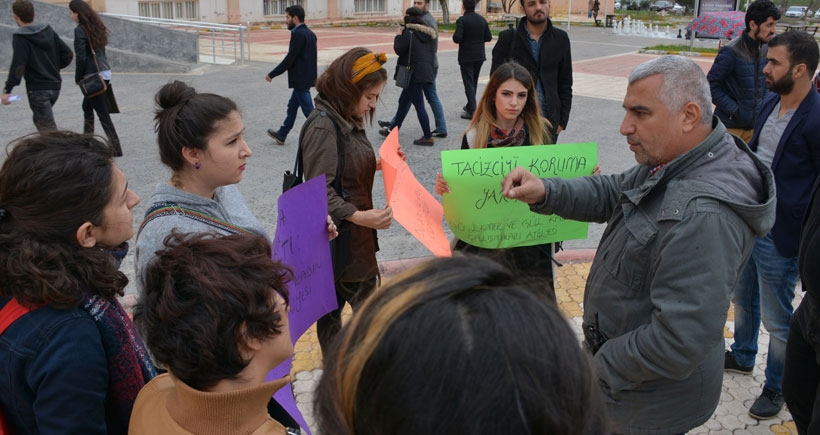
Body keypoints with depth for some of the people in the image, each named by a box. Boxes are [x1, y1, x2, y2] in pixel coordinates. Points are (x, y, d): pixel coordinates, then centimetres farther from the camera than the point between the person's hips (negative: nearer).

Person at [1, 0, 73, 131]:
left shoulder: (20, 38, -11)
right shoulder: (49, 31, 7)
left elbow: (18, 66, -20)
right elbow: (68, 54, 5)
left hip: (37, 88, -7)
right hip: (55, 86, 7)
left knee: (48, 127, -5)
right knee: (38, 118, 25)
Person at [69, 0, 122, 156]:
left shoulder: (80, 30, -12)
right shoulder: (97, 26, 12)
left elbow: (81, 57, -16)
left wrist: (78, 78, -3)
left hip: (93, 75, -9)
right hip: (104, 72, 9)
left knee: (102, 113, -5)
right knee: (87, 106, 23)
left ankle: (116, 148, -5)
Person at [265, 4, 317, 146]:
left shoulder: (298, 34, -19)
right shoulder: (310, 33, 9)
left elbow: (289, 59, -20)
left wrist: (272, 74, -12)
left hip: (301, 80, -10)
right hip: (305, 78, 10)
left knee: (308, 110, -3)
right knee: (292, 106, 20)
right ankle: (281, 135, 33)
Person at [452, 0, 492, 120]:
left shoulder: (462, 20, -14)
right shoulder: (482, 20, 3)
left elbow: (457, 39, -22)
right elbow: (488, 37, 5)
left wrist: (455, 35, 0)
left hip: (466, 57, -6)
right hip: (479, 56, 6)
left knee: (468, 83, -2)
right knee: (474, 82, 19)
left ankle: (472, 111, -8)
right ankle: (470, 105, 31)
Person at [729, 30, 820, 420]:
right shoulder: (769, 103, 1)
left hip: (778, 238, -7)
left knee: (776, 320, 10)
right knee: (742, 297, 26)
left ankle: (775, 387, 31)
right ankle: (742, 356, 49)